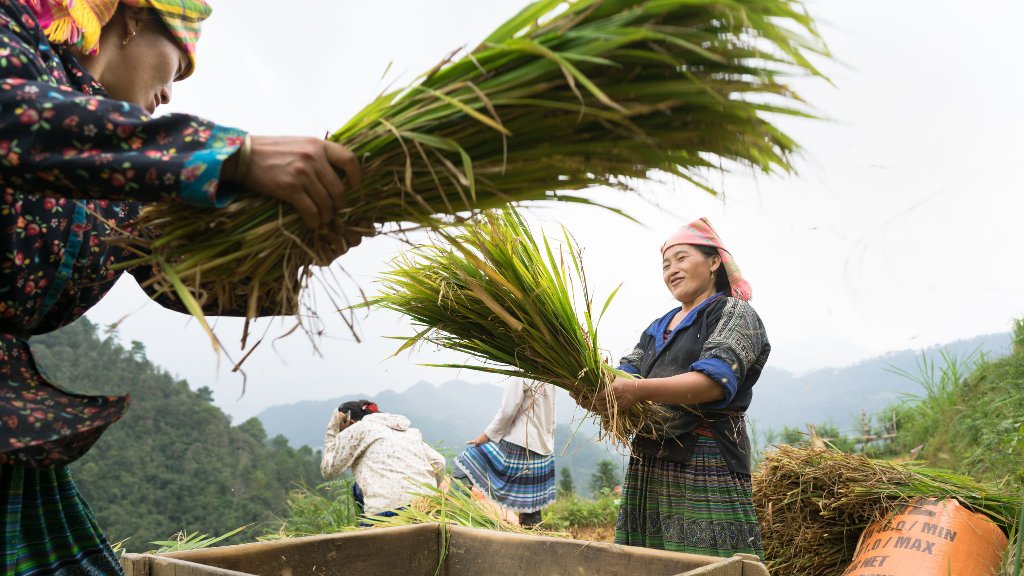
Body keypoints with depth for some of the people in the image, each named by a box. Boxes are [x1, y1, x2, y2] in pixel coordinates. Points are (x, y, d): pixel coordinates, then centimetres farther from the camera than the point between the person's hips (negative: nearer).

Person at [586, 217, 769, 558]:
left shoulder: (734, 313, 1)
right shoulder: (657, 329, 23)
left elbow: (715, 380, -16)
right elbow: (623, 374, 9)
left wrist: (639, 390, -28)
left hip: (706, 465, -6)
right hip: (647, 467, 6)